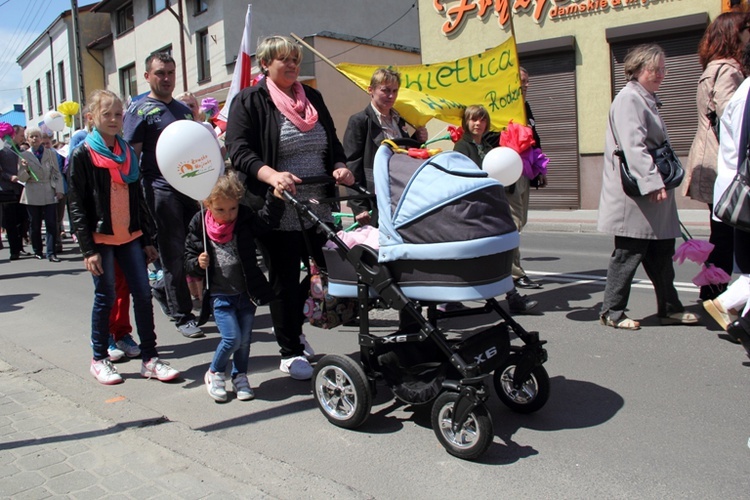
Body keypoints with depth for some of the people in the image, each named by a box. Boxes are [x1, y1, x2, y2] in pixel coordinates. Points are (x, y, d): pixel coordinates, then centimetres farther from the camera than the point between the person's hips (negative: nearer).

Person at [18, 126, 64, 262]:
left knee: (51, 224, -5)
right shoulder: (23, 155, 5)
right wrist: (26, 170, -17)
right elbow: (21, 178, 3)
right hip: (32, 196, 0)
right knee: (35, 225, 6)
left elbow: (57, 174, 9)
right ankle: (37, 251, 18)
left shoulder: (51, 153, 9)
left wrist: (59, 190, -1)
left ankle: (51, 253, -3)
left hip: (49, 195, 0)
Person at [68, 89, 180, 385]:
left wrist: (147, 239, 12)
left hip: (129, 236, 5)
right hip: (101, 238, -4)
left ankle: (150, 359, 6)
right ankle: (99, 360, 18)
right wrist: (88, 249, -13)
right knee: (105, 297, 2)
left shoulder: (128, 152, 13)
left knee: (143, 294, 0)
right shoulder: (83, 155, -3)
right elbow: (77, 205, -6)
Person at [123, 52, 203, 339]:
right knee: (174, 255, -1)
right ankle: (181, 316, 10)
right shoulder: (139, 110, 0)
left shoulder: (184, 109, 20)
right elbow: (131, 155, -5)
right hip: (162, 189, -6)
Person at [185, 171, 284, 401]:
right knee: (232, 338, -9)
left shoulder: (246, 220, -2)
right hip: (220, 296, -2)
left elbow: (268, 219, -15)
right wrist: (198, 263, -17)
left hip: (247, 292, 2)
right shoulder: (199, 226, -4)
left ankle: (240, 376, 31)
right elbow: (189, 257, 4)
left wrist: (276, 198, -29)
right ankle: (214, 373, 18)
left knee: (244, 339, 9)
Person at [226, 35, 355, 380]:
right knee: (285, 280, 2)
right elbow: (239, 150, -13)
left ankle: (290, 324, 34)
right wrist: (270, 174, -30)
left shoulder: (312, 98, 16)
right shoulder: (249, 101, -2)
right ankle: (290, 352, 17)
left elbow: (332, 143, 20)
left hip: (318, 209, 6)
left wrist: (340, 167, -1)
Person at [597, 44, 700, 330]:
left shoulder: (647, 100, 20)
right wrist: (653, 183, -29)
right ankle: (612, 311, 8)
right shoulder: (628, 99, -13)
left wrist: (659, 182, 21)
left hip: (653, 192, 10)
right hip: (634, 195, -10)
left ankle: (669, 308, 24)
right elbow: (633, 146, -24)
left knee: (662, 253, 14)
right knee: (629, 254, -3)